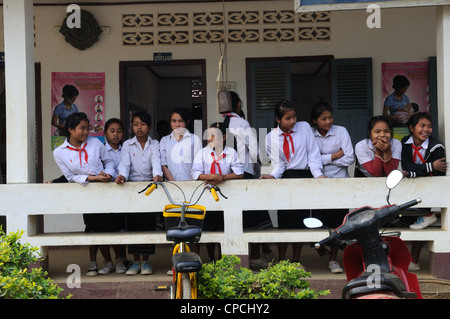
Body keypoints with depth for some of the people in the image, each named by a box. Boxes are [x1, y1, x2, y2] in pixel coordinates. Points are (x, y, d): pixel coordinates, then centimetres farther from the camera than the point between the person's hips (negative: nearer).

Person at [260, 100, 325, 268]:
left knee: (301, 219, 2)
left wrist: (319, 174, -14)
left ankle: (296, 260, 13)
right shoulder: (272, 137, 4)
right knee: (284, 219, -3)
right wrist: (272, 176, -19)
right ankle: (281, 261, 9)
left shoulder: (304, 128, 2)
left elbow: (313, 154, -1)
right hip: (285, 178, 0)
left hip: (304, 177, 0)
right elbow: (278, 164, 1)